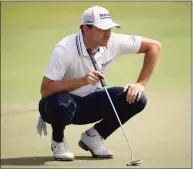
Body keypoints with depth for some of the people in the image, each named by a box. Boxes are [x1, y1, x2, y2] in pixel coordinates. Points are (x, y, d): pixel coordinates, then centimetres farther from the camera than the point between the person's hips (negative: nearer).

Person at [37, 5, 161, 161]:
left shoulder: (114, 42, -15)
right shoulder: (64, 50, -28)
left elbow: (154, 46, -6)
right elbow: (45, 90, -31)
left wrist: (141, 84, -13)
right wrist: (82, 81, -42)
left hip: (90, 104, 5)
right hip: (61, 106, -4)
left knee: (136, 99, -15)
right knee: (62, 103, -41)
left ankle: (93, 136, 5)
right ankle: (58, 141, -5)